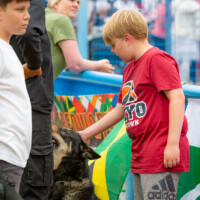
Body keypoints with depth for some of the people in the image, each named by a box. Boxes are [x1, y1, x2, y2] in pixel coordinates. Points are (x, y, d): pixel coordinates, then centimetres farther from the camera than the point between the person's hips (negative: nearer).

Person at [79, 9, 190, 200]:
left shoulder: (157, 59, -8)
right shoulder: (129, 69, 21)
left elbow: (177, 97, -17)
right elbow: (120, 110, 29)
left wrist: (173, 143, -22)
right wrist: (87, 133, 27)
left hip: (162, 155, -10)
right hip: (140, 156, 10)